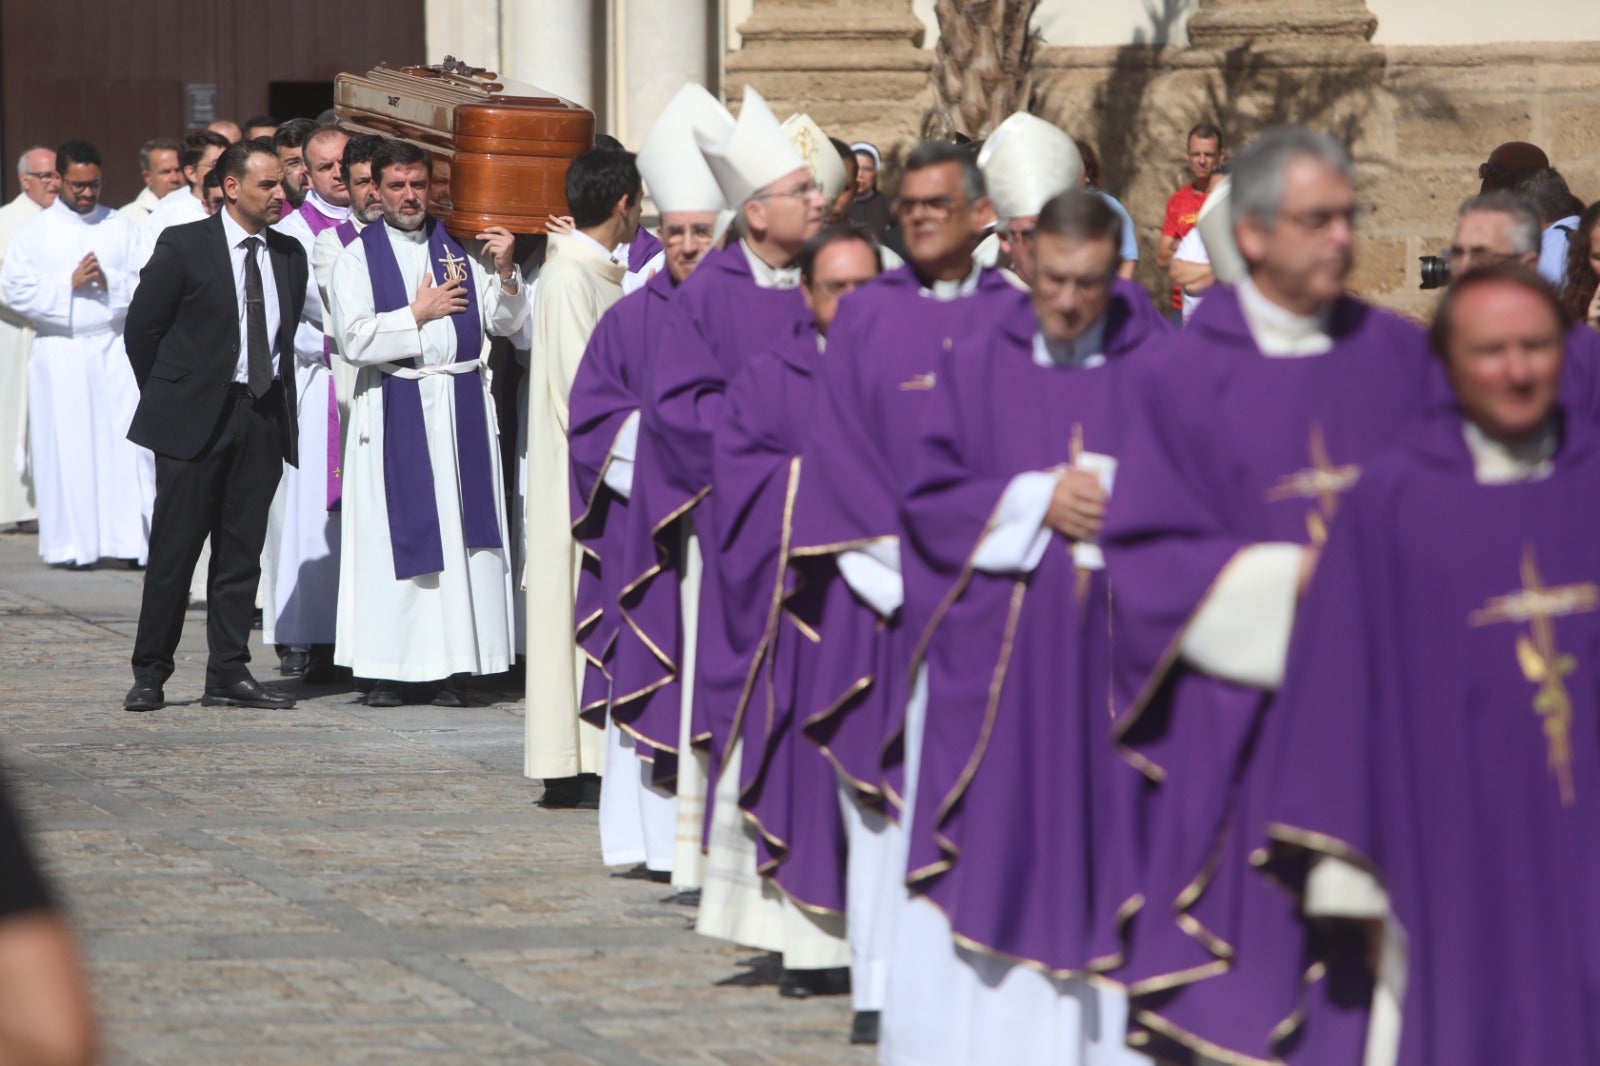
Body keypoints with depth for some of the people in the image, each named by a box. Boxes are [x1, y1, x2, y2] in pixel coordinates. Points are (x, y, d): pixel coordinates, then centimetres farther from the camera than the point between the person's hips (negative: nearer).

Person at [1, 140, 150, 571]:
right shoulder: (36, 232, 4)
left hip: (113, 347, 1)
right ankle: (72, 545, 4)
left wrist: (109, 281, -13)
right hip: (60, 353, -1)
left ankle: (130, 537, -4)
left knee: (125, 442, -5)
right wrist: (69, 284, -11)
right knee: (67, 448, -1)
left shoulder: (121, 228, 9)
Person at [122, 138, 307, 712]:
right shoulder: (184, 246, -5)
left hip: (264, 418, 4)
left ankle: (229, 674, 11)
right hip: (196, 420, -4)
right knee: (174, 549, -1)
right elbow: (142, 329, -1)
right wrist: (168, 400, 2)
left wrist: (276, 396, 9)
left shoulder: (289, 255, 10)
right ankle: (150, 674, 6)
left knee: (242, 552, 6)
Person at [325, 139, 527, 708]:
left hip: (462, 406, 2)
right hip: (393, 412, -2)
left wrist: (504, 272, -8)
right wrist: (418, 314, -6)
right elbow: (353, 341, -7)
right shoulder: (357, 256, 3)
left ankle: (450, 667, 1)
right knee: (393, 536, -4)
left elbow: (505, 323, 9)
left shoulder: (460, 246, 11)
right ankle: (386, 671, -1)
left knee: (460, 532, -1)